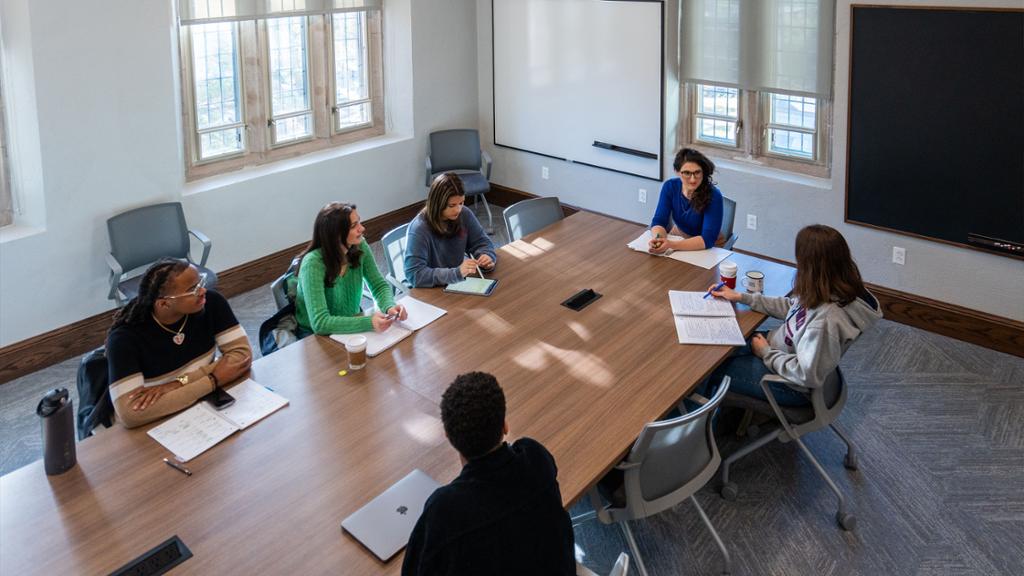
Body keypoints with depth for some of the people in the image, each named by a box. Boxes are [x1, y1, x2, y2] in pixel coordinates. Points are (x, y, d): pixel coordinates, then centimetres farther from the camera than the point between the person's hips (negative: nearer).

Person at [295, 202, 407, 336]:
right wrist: (369, 322, -41)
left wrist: (390, 307, -23)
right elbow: (320, 323, -32)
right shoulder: (313, 263, -26)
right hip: (314, 335, -5)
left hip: (350, 326, 5)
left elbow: (380, 285, -1)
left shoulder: (360, 247, -10)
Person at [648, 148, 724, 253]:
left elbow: (707, 239, -28)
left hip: (710, 248, -3)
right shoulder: (670, 186, -11)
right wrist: (658, 240, -35)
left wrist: (671, 245, -41)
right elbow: (659, 221, -12)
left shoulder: (713, 196, -23)